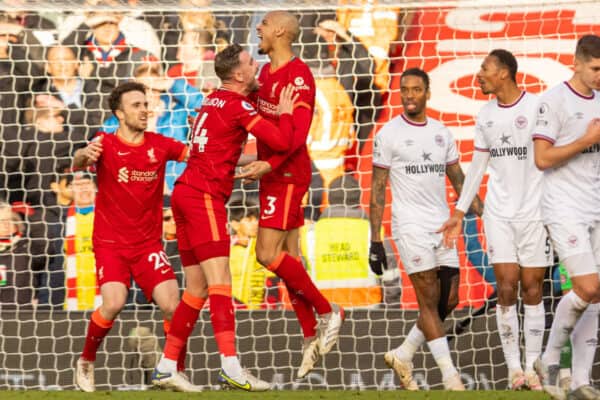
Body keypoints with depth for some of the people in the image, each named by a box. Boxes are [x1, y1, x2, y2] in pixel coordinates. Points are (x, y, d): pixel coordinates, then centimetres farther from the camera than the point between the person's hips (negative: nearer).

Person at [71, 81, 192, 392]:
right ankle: (86, 362, 2)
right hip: (110, 243, -3)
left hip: (148, 243, 3)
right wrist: (84, 156, -50)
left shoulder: (160, 145, 0)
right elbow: (78, 162, -25)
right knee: (113, 303, -23)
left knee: (172, 305, -13)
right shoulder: (105, 144, -8)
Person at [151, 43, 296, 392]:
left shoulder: (216, 99, 17)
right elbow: (282, 142, -14)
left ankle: (166, 367, 10)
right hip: (205, 196, -9)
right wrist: (285, 113, 4)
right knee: (219, 280, -16)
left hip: (185, 192, 9)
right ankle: (231, 367, -25)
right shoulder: (238, 105, -8)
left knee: (197, 289, 10)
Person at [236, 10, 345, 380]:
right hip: (273, 174, 9)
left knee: (268, 254, -13)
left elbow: (299, 132, -23)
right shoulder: (267, 73, 14)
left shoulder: (298, 76, -15)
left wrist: (269, 164, -34)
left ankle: (327, 312, -1)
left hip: (287, 174, -9)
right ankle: (312, 336, 13)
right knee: (288, 257, 8)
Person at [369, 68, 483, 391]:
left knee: (449, 301, 5)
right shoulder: (389, 134, -3)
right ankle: (450, 376, -7)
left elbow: (458, 179, 17)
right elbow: (378, 190, -2)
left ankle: (403, 355, 21)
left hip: (442, 226, 6)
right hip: (411, 227, -5)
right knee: (429, 301, -8)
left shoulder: (441, 132, 12)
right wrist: (375, 241, -7)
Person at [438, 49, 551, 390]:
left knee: (532, 289, 0)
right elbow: (478, 167, 18)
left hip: (535, 212, -3)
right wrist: (460, 213, 16)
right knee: (507, 288, -5)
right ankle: (514, 368, -1)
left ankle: (533, 368, 6)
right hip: (499, 214, 3)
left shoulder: (537, 107, -6)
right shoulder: (486, 116, 10)